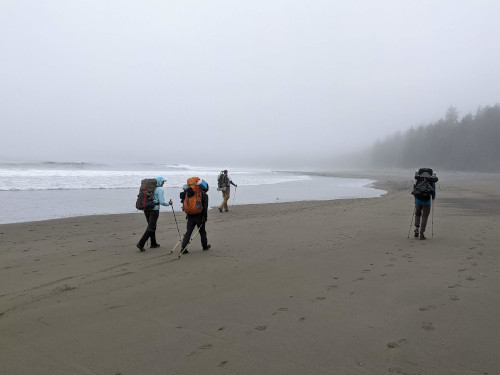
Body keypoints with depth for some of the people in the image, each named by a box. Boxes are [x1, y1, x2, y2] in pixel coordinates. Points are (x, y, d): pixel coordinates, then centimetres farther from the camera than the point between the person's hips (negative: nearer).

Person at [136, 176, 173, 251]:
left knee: (152, 226, 18)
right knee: (150, 228, -5)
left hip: (146, 209, 7)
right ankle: (140, 244, -13)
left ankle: (153, 243, 26)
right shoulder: (160, 189, -8)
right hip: (154, 209, -7)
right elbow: (162, 202, -12)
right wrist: (169, 203, 4)